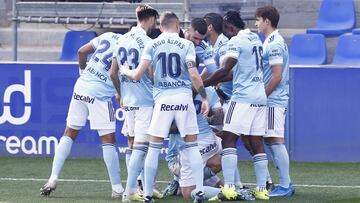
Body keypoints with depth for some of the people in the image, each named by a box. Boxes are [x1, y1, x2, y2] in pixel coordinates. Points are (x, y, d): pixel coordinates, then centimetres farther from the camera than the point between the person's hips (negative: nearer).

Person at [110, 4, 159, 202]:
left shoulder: (123, 40, 9)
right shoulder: (146, 42, -14)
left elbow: (113, 72, 14)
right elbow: (151, 74, -17)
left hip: (127, 101, 8)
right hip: (145, 101, -8)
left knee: (136, 144, 15)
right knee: (140, 146, -6)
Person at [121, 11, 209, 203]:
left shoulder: (152, 45, 4)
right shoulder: (186, 45, 1)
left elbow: (137, 75, 2)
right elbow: (194, 75, -7)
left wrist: (126, 71, 24)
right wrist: (205, 97, 2)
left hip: (163, 98, 0)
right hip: (184, 97, 0)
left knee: (154, 147, 8)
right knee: (192, 146, 8)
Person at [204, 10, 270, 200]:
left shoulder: (236, 41, -10)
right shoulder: (256, 39, 16)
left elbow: (224, 71, -15)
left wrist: (202, 85, -6)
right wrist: (218, 81, 21)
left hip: (243, 97, -8)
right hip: (260, 97, 8)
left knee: (229, 139, -5)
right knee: (256, 143, 9)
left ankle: (229, 187, -13)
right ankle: (262, 189, 7)